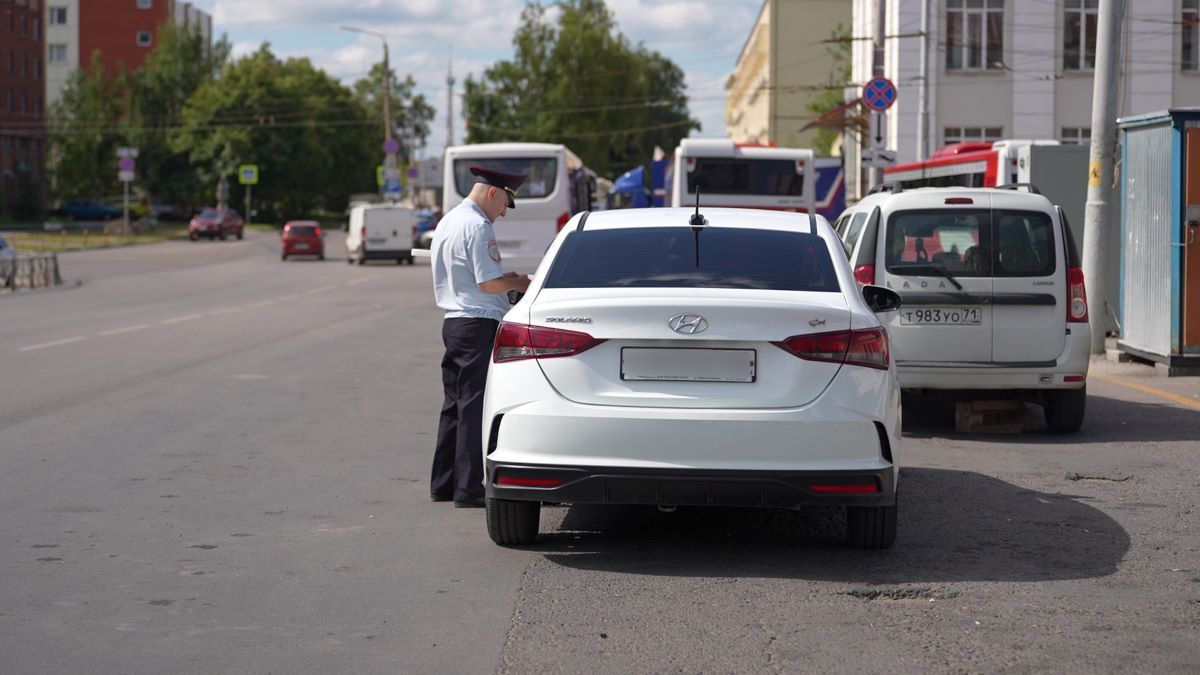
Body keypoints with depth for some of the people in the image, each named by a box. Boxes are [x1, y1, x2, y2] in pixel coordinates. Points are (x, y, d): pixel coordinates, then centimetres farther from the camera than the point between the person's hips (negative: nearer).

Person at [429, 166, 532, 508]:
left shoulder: (447, 221, 16)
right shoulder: (477, 227, -15)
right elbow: (489, 284, -19)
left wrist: (504, 277, 17)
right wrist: (518, 282, -1)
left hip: (453, 322, 10)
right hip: (479, 325, -10)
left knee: (455, 403, 14)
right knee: (474, 407, -7)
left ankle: (443, 484, 18)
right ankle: (468, 489, -5)